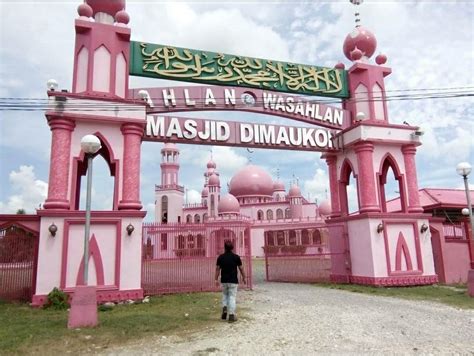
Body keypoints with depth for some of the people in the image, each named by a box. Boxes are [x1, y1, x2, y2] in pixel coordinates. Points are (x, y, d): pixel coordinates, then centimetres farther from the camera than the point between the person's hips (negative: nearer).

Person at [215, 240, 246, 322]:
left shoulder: (220, 257, -1)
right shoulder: (236, 257, -5)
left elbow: (217, 269, -1)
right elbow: (241, 268, -1)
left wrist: (216, 279, 4)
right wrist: (243, 277, 12)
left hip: (224, 281, 2)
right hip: (233, 281, -2)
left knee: (225, 295, 21)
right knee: (232, 297, 2)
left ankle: (224, 309, 3)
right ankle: (231, 315, 0)